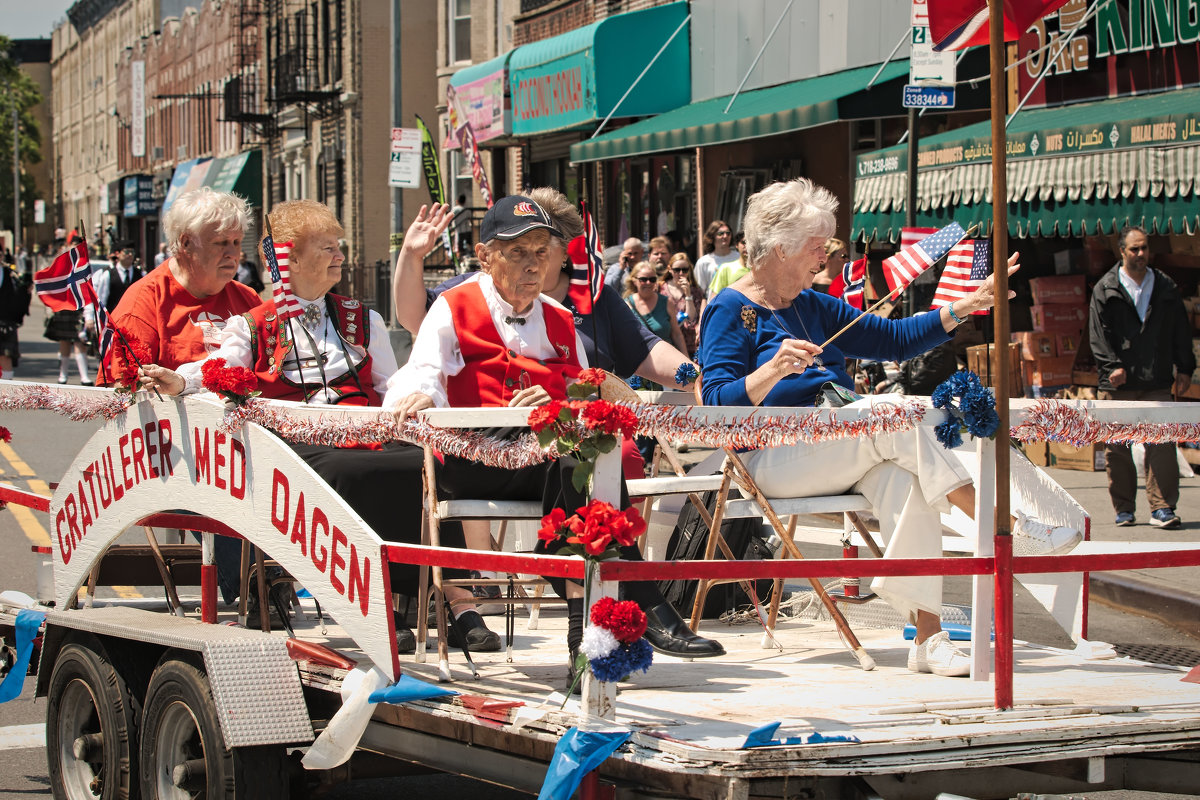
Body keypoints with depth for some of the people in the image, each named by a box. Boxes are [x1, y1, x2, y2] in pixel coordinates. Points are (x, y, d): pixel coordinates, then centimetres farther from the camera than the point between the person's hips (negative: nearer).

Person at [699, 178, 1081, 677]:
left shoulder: (814, 307, 21)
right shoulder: (731, 311, -2)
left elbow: (894, 339, 20)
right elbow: (719, 402, -14)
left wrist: (963, 308, 10)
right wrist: (774, 370, -30)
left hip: (840, 454, 6)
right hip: (772, 460, -6)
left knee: (902, 477, -28)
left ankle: (928, 635, -36)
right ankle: (1008, 529, -24)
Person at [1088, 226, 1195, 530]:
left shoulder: (1166, 288, 12)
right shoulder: (1105, 290, 4)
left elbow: (1181, 331, 14)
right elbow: (1098, 333, -1)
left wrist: (1184, 368, 7)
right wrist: (1112, 365, -12)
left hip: (1157, 382, 1)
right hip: (1118, 382, -1)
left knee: (1161, 443, -9)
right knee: (1117, 449, 2)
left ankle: (1162, 507, -8)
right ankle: (1124, 508, 13)